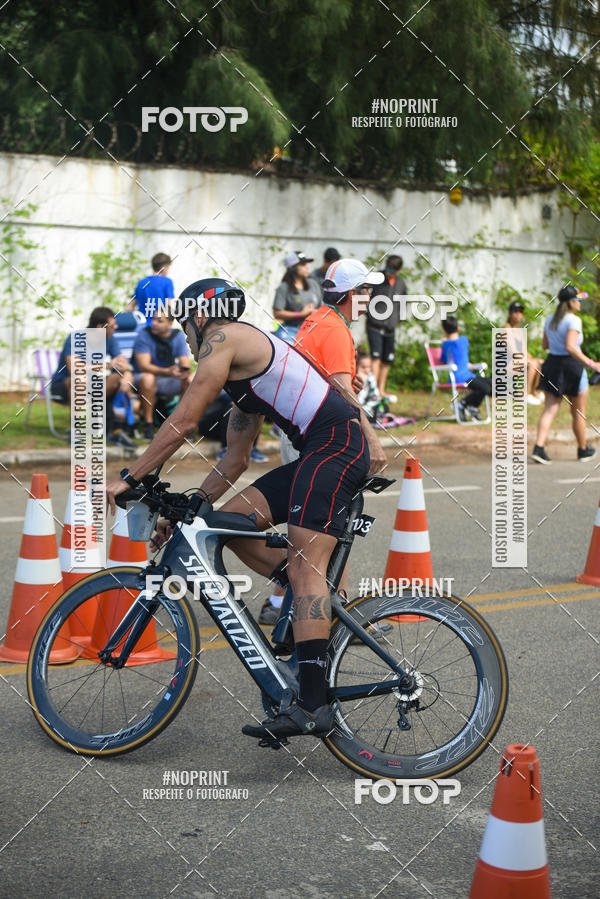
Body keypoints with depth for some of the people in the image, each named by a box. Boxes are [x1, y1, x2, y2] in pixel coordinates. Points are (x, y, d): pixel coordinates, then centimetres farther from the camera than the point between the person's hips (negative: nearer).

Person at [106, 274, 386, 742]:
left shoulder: (222, 338, -1)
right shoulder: (244, 370, 27)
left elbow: (183, 422, -7)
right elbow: (234, 462, 28)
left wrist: (128, 479, -2)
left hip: (336, 444, -10)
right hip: (321, 452, 10)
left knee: (305, 563, -18)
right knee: (231, 520, 8)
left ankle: (312, 704, -25)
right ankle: (323, 605, 8)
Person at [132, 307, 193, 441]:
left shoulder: (178, 336, -3)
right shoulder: (144, 335, -15)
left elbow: (186, 365, -8)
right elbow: (143, 365, -25)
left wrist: (184, 371, -34)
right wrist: (167, 372, -40)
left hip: (168, 381, 4)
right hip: (143, 377, -4)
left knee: (191, 380, -20)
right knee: (148, 378, -37)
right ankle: (148, 424, -26)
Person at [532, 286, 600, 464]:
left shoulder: (550, 320, 6)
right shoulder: (573, 320, -16)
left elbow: (545, 345, 16)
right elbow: (570, 347, -26)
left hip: (551, 364, 6)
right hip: (571, 366, -6)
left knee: (549, 410, 3)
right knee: (579, 413, 11)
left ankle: (539, 447, -13)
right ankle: (583, 450, 25)